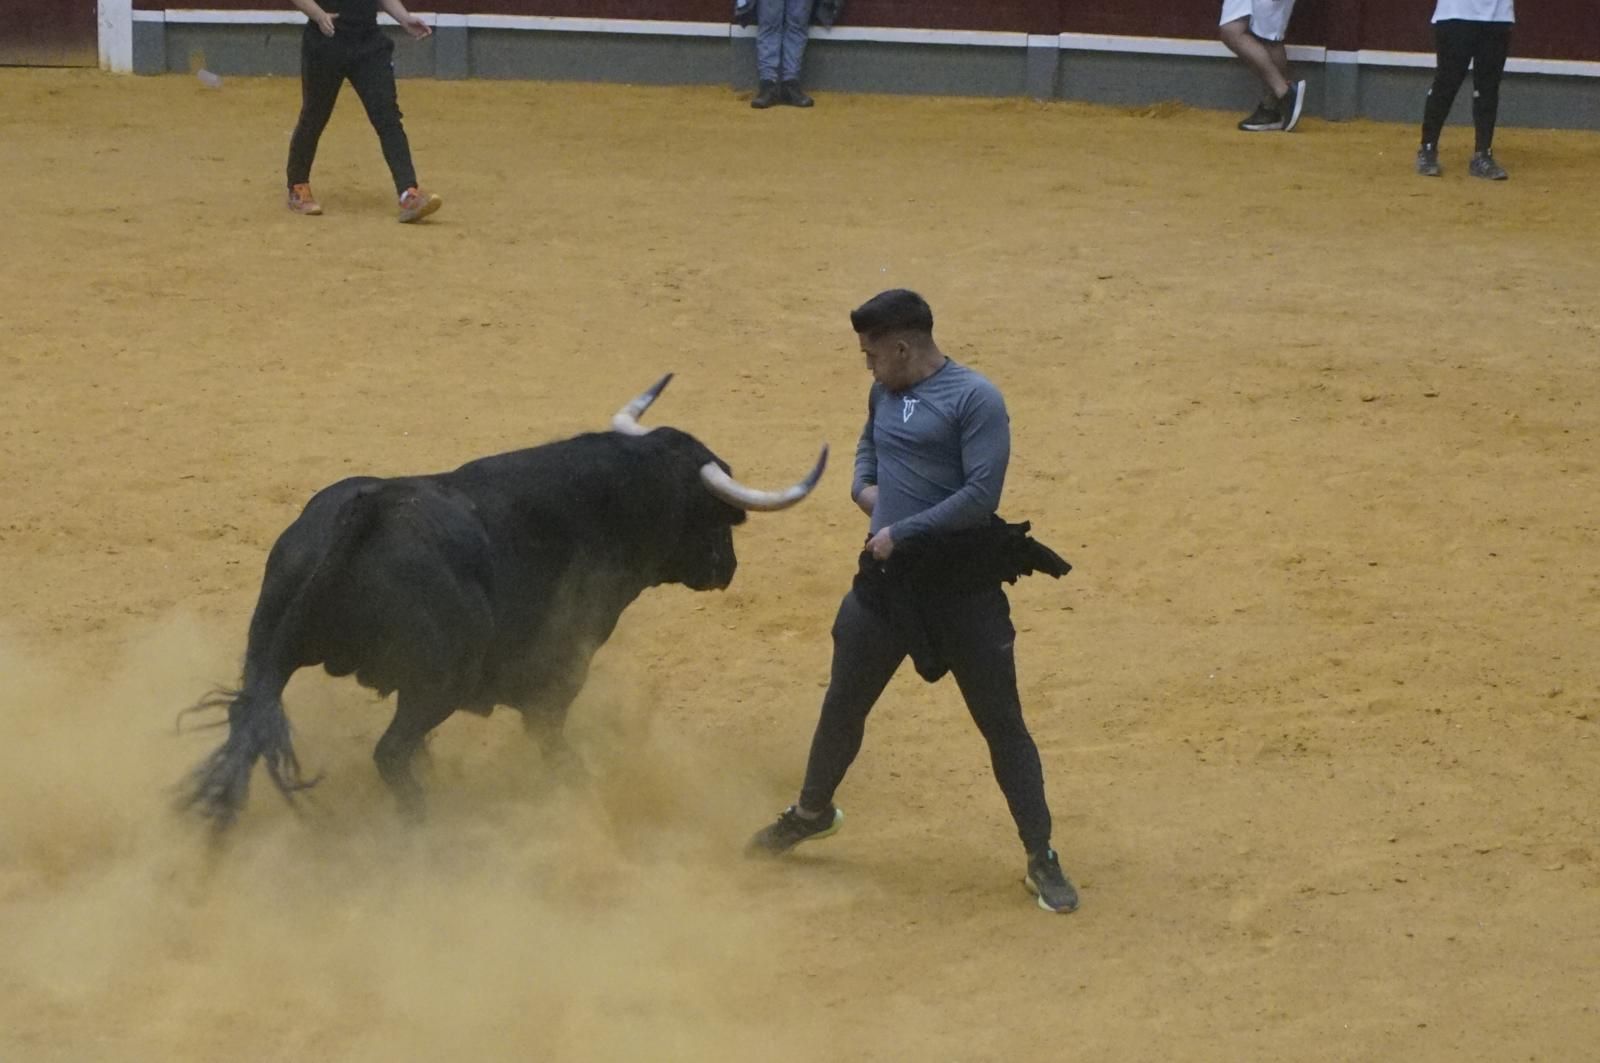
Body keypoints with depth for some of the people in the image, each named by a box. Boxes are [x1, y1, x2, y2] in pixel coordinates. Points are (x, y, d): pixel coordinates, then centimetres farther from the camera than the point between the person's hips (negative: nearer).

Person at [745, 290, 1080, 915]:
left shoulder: (974, 399, -14)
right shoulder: (885, 393, 9)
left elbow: (981, 496, -20)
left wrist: (902, 533, -16)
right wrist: (864, 488, 8)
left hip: (963, 588, -7)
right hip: (886, 581, 7)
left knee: (1002, 723, -1)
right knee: (842, 706, 18)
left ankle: (1041, 860, 9)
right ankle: (812, 813, 42)